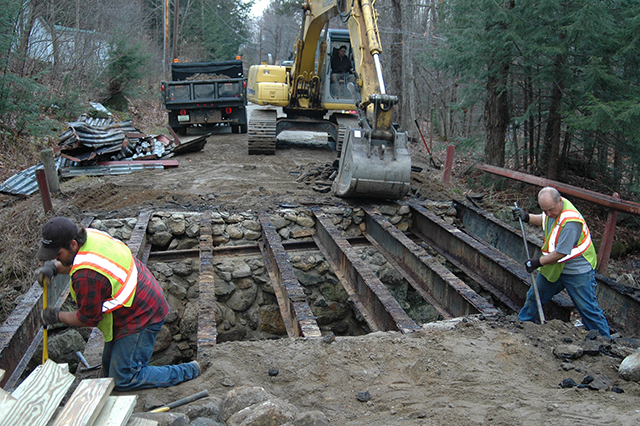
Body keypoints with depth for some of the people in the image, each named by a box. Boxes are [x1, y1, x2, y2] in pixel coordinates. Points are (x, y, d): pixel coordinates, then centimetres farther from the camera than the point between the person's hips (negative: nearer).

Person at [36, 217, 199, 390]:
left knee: (123, 380, -4)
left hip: (139, 318, -11)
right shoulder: (89, 235, -4)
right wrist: (54, 267, 0)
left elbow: (88, 319, -17)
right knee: (110, 373, 19)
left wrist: (57, 316, -1)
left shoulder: (87, 275, -32)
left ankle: (188, 371, 5)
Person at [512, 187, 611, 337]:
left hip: (577, 271, -8)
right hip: (554, 267, 8)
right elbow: (544, 220, 19)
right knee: (534, 296, 17)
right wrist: (526, 217, 2)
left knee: (588, 309, -2)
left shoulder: (570, 222, -33)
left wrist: (538, 263, -17)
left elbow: (561, 253, -28)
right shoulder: (553, 206, -6)